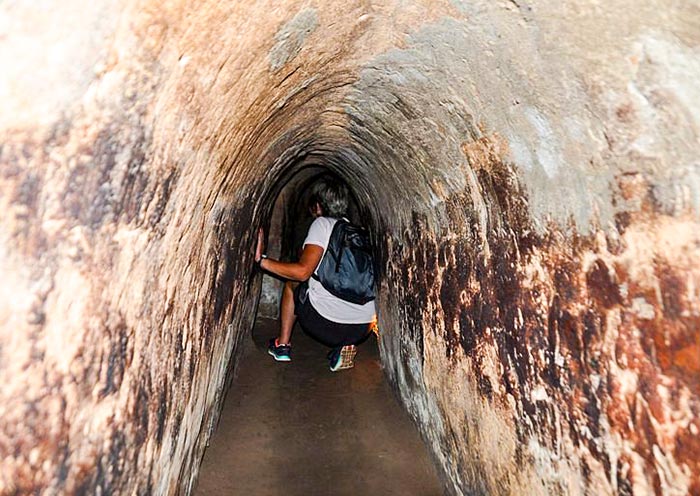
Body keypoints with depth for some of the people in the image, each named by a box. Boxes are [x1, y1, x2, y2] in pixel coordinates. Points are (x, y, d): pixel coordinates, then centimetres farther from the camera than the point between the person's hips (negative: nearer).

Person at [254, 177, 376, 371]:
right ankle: (346, 346, 15)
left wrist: (261, 260, -7)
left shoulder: (322, 224, -2)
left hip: (326, 325, -5)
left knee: (292, 283, 22)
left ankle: (283, 345, 28)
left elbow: (302, 271, -15)